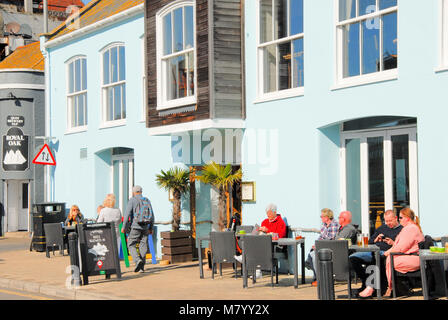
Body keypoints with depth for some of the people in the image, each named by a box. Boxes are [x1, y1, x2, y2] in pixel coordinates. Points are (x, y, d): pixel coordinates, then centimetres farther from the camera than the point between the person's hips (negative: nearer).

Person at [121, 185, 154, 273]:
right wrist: (150, 228, 20)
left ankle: (137, 260, -18)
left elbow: (127, 214, -10)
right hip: (145, 227, 4)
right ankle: (141, 267, 5)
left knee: (131, 245, 3)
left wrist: (124, 227, -6)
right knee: (143, 246, 6)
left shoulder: (132, 200, -3)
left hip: (135, 227, -4)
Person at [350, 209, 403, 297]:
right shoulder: (382, 228, 31)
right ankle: (365, 282, -6)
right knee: (352, 258, -15)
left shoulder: (402, 229, 11)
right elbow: (370, 241, 32)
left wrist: (393, 243, -12)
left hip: (385, 253, -6)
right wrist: (376, 240, 12)